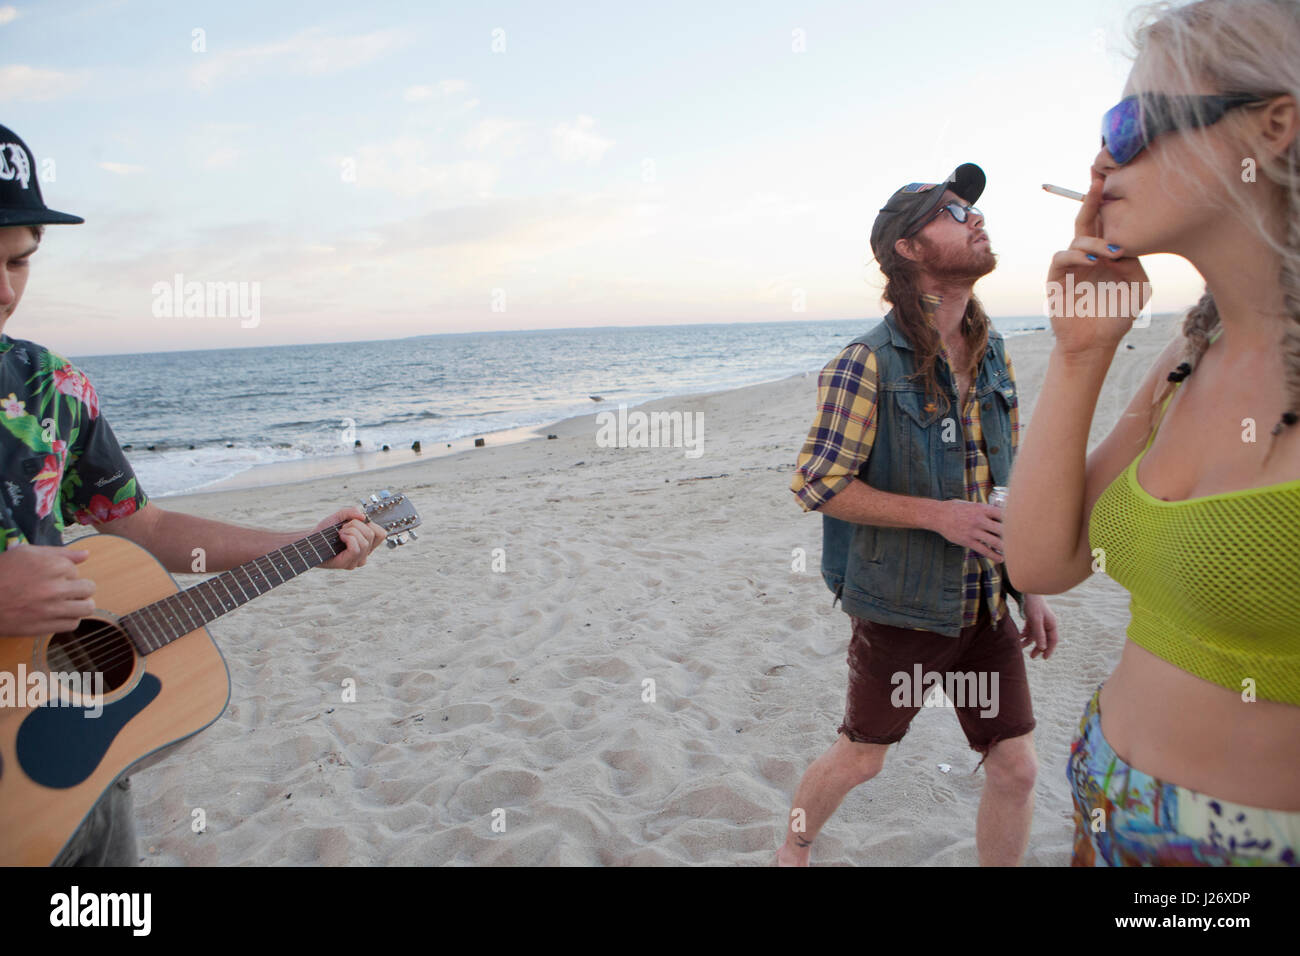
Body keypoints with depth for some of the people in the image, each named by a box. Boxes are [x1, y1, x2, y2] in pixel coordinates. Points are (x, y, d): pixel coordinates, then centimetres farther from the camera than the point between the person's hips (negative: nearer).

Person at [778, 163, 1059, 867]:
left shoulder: (993, 355, 5)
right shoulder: (867, 365, -16)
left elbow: (1006, 481, 13)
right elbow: (815, 485, -17)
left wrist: (1028, 586, 10)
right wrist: (939, 514, -22)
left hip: (986, 604, 6)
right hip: (901, 605, -5)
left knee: (1015, 768, 9)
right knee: (859, 758, 12)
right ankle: (793, 850, 40)